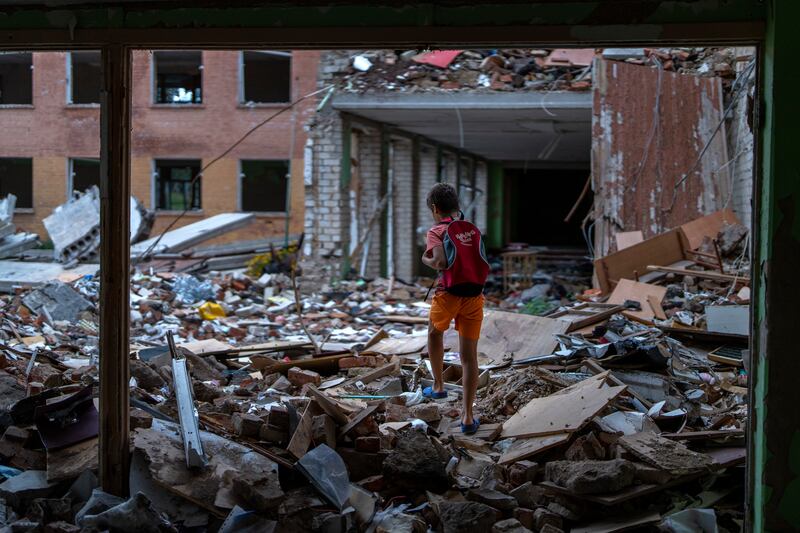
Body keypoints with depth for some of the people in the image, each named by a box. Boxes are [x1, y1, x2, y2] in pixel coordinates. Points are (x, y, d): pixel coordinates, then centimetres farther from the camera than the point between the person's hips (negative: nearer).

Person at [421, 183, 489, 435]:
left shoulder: (437, 231, -4)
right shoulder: (473, 230, 14)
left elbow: (441, 262, -21)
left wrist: (427, 260, 0)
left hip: (449, 294, -3)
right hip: (474, 296, 3)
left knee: (435, 333, 29)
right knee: (469, 356, 4)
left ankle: (438, 386, 38)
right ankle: (468, 416, 1)